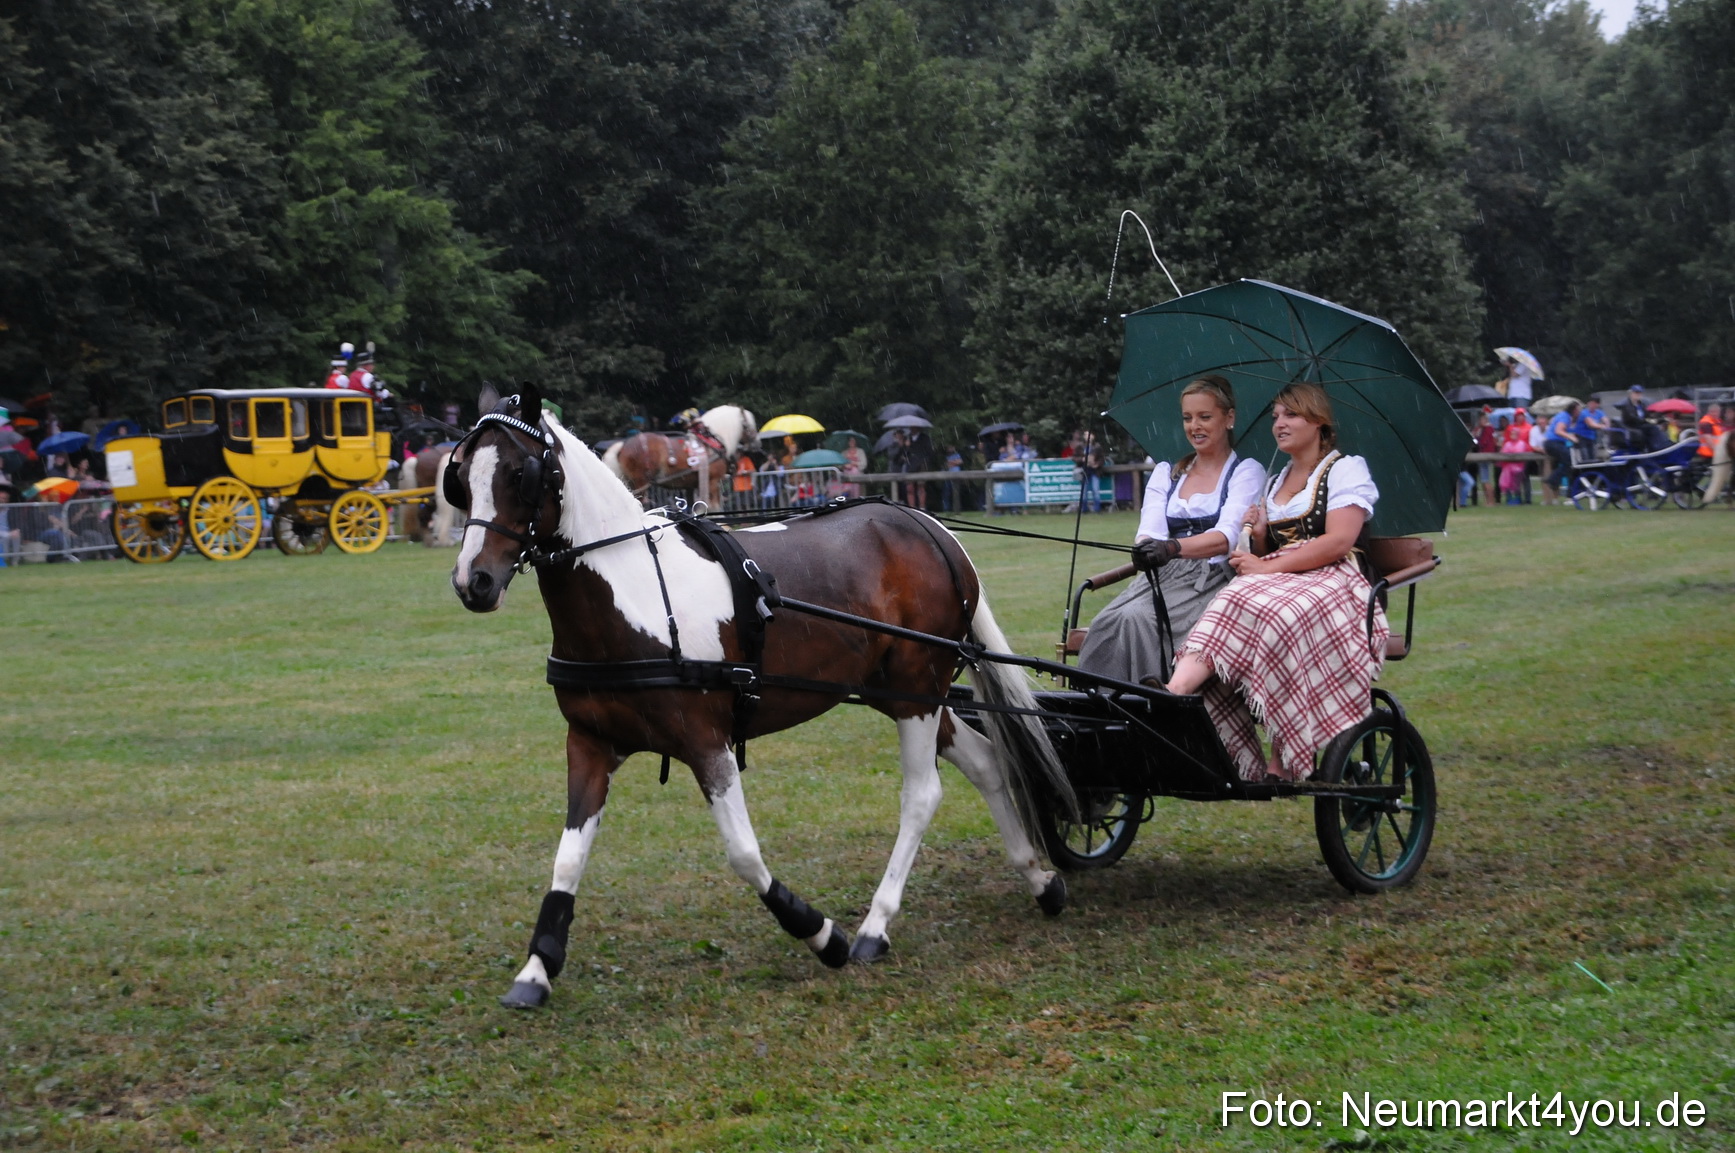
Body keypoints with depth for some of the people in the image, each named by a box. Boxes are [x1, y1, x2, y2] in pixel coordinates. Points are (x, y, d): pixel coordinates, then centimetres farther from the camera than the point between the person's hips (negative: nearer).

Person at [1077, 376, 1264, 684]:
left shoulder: (1246, 472, 5)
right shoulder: (1165, 474, 21)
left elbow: (1227, 536, -12)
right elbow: (1149, 531, 6)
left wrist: (1172, 548, -32)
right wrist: (1145, 547, -21)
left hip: (1213, 579, -4)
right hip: (1162, 577, 4)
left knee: (1136, 619, -32)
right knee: (1106, 623, -28)